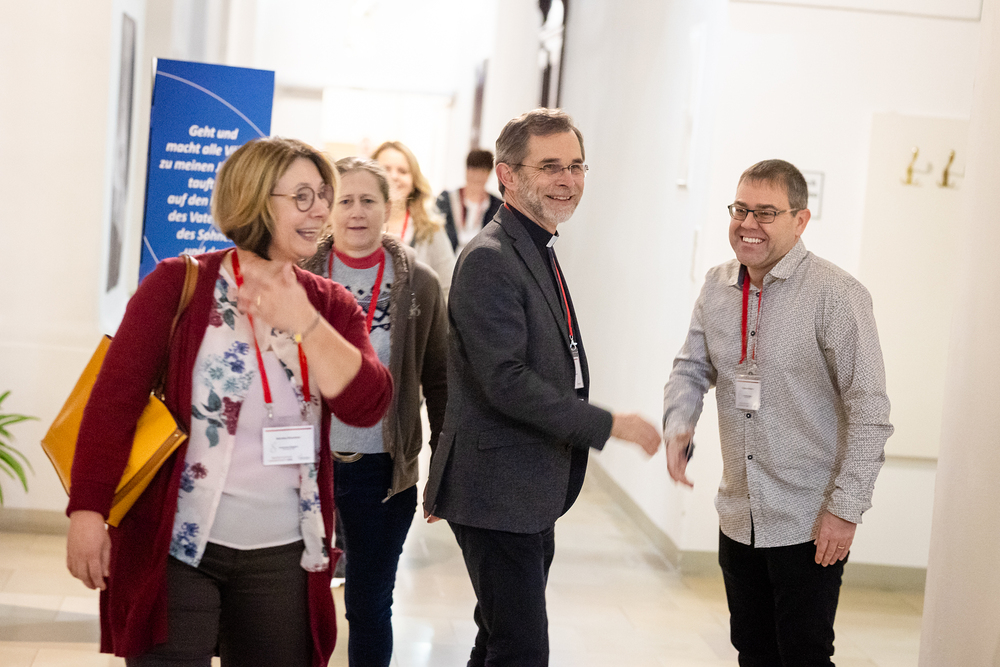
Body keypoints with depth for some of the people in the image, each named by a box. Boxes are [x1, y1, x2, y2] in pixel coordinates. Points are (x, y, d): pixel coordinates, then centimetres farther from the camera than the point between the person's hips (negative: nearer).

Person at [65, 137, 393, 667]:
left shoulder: (331, 305, 7)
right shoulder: (179, 284, -4)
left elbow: (366, 405, -6)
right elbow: (114, 399, -8)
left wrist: (304, 324, -17)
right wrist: (87, 510, -15)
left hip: (282, 555, 4)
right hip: (175, 545, -4)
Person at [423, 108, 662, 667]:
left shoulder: (539, 253, 16)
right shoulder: (489, 259, -17)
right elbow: (505, 381, -24)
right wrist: (608, 425, -20)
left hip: (531, 495, 10)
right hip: (498, 494, -10)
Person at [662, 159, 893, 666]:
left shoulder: (837, 295, -15)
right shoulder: (717, 288, 4)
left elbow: (870, 413, -15)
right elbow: (692, 367, 14)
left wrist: (845, 509, -17)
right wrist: (678, 426, -8)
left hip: (810, 527, -6)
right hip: (738, 518, 6)